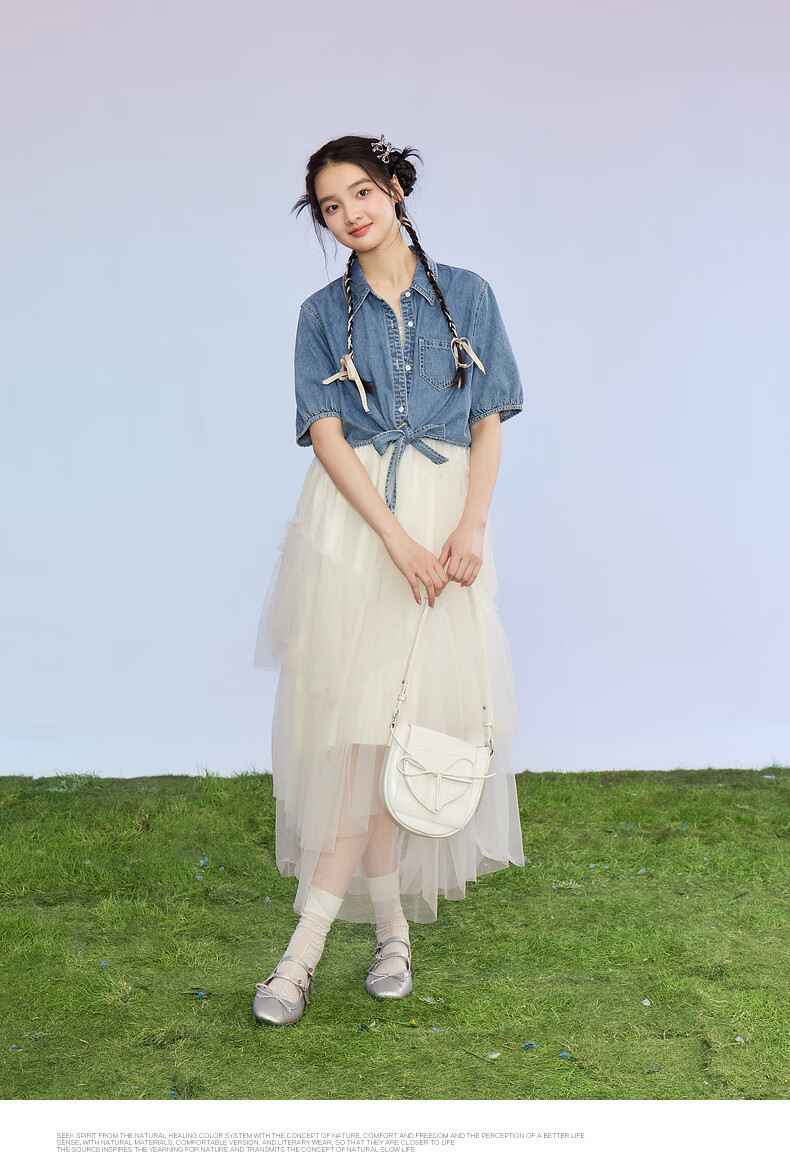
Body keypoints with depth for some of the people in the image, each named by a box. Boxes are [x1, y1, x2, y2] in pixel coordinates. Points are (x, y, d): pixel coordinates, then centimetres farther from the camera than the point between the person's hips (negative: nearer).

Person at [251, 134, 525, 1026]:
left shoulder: (465, 295, 9)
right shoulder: (323, 314, 8)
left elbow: (489, 423, 6)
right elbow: (326, 435, -2)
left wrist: (471, 527, -9)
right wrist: (396, 539, -15)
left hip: (446, 516, 0)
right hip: (351, 520, 0)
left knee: (394, 713, -4)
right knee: (357, 713, -5)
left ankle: (309, 941, 4)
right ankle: (390, 920, 10)